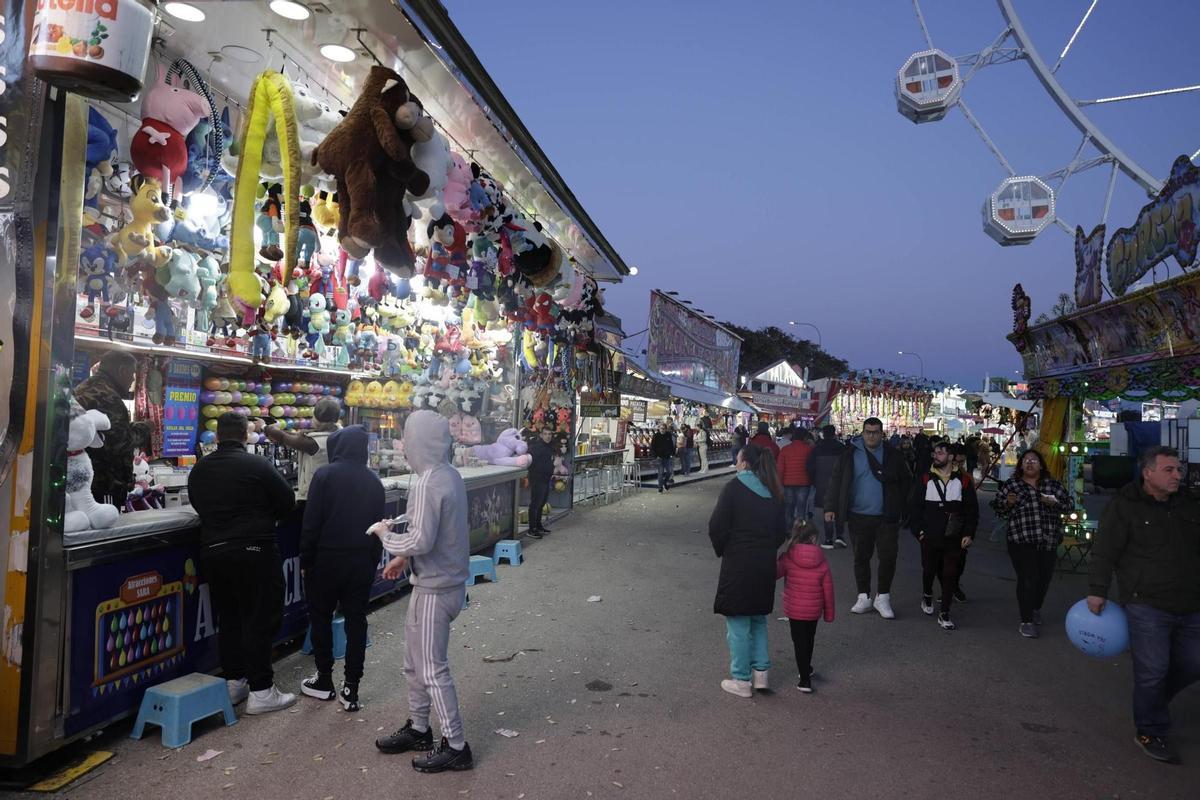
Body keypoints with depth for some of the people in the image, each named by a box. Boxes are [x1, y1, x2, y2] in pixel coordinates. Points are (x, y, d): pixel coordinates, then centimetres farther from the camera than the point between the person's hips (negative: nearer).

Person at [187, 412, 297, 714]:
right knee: (260, 619, 0)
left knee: (228, 618, 16)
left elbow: (198, 505, 18)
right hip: (255, 551, -6)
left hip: (213, 551, 6)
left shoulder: (199, 469, 5)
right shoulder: (258, 465, -11)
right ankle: (261, 690, 2)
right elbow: (288, 501, -4)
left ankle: (233, 681, 24)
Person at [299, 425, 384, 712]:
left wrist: (305, 560, -3)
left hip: (327, 559, -3)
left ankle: (324, 681, 21)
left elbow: (311, 523, -12)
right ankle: (351, 689, 9)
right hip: (362, 562, 4)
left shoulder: (325, 475, -10)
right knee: (356, 620, 7)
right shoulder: (373, 481, 5)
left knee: (321, 617, 13)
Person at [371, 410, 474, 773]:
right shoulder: (450, 475, 6)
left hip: (435, 589, -10)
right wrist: (404, 556, 14)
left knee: (432, 669, 2)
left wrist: (386, 535, -9)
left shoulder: (427, 484, -23)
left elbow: (421, 541, -27)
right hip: (447, 579, 10)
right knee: (415, 661, 21)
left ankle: (455, 746, 12)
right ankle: (418, 729, 35)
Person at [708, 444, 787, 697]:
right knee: (758, 619, 20)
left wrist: (721, 551, 1)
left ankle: (741, 680, 9)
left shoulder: (734, 487, -11)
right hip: (766, 564, 6)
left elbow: (717, 526, -15)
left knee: (738, 623, 3)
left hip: (737, 564, -6)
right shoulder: (774, 493, 8)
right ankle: (760, 672, 22)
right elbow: (781, 531, 11)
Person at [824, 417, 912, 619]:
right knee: (861, 557, 9)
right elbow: (836, 481, 1)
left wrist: (902, 507, 3)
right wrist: (831, 507, -6)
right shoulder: (850, 454, 0)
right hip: (859, 517, 0)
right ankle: (864, 597, 22)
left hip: (887, 518, 0)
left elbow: (906, 481, 10)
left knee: (888, 557, -1)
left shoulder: (893, 455, 3)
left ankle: (882, 597, 15)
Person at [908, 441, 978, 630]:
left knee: (950, 575, 1)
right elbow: (914, 507, 4)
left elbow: (972, 509, 4)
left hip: (954, 539, 0)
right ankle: (927, 595, 43)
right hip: (930, 538, 1)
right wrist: (917, 530, -3)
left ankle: (944, 614, 10)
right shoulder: (925, 479, 2)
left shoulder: (963, 480, 1)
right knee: (929, 570, 13)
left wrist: (969, 534, -3)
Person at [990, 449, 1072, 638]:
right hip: (1022, 541, -3)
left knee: (1044, 578, 12)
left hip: (1048, 541, 3)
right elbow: (996, 506, 7)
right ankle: (1027, 621, 2)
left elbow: (1069, 504, 9)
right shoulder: (1011, 485, 4)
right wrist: (1007, 503, -14)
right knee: (1027, 580, -8)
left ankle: (1036, 608, 40)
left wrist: (1055, 502, -10)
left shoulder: (1053, 485, 9)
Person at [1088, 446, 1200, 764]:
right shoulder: (1124, 506, -9)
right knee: (1152, 671, -2)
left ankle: (1153, 699, 38)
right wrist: (1097, 591, -13)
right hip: (1147, 606, -6)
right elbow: (1104, 551, -10)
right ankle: (1151, 733, 16)